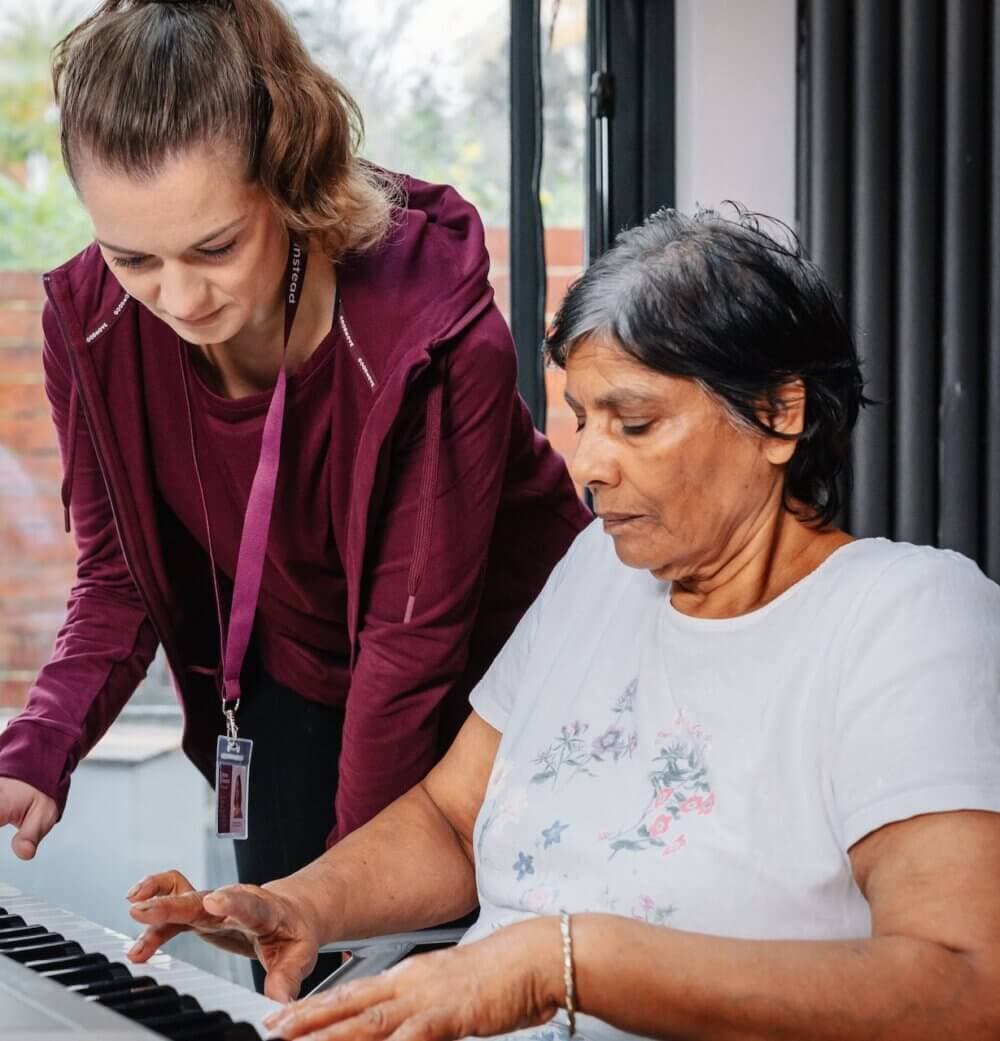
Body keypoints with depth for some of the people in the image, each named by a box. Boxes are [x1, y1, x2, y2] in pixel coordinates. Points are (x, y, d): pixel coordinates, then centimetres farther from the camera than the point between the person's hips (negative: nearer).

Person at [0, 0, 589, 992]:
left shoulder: (439, 334, -32)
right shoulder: (91, 318, -18)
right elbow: (119, 575, -8)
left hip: (483, 679, -3)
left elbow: (412, 638, -25)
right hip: (292, 680, 4)